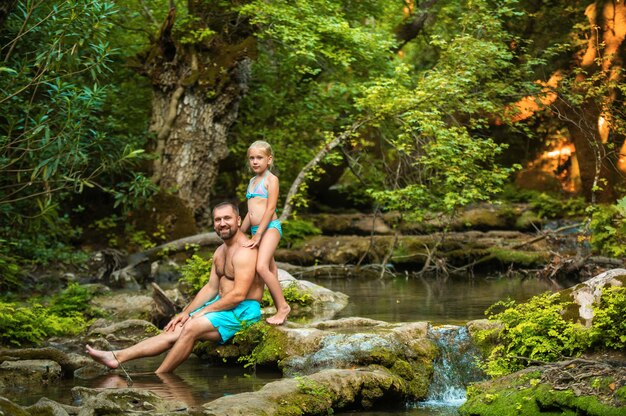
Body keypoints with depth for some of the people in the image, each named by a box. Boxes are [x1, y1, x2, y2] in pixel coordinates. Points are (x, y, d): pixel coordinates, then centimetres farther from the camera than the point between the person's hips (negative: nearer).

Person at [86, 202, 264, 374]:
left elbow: (238, 295, -24)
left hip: (242, 311, -9)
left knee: (191, 328, -26)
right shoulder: (221, 251, 15)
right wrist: (187, 312, 5)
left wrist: (203, 311, -16)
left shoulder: (244, 251, -17)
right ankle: (117, 357, -10)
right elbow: (211, 287, 17)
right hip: (223, 305, 9)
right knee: (173, 331, -3)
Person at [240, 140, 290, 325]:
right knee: (271, 271, 7)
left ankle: (283, 306, -16)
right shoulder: (252, 181, 19)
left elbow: (270, 208, -13)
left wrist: (257, 235, -18)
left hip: (270, 227, -8)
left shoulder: (271, 179, -5)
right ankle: (280, 311, 8)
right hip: (256, 230, 8)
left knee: (261, 267, -23)